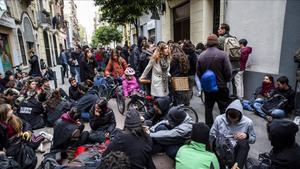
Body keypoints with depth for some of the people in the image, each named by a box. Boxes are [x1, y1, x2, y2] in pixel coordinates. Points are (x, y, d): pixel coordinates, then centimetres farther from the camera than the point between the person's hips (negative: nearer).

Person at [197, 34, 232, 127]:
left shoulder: (201, 55, -3)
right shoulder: (222, 54, -13)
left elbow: (198, 72, 2)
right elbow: (228, 71, -12)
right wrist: (226, 81, 7)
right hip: (221, 86, -3)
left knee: (208, 108, 14)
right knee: (223, 108, 9)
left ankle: (209, 127, 24)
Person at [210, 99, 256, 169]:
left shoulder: (248, 122, -3)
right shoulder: (219, 119, -5)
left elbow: (253, 139, 9)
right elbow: (211, 136, 2)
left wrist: (246, 136, -14)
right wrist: (216, 143, -19)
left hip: (237, 150, 1)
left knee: (244, 142, -31)